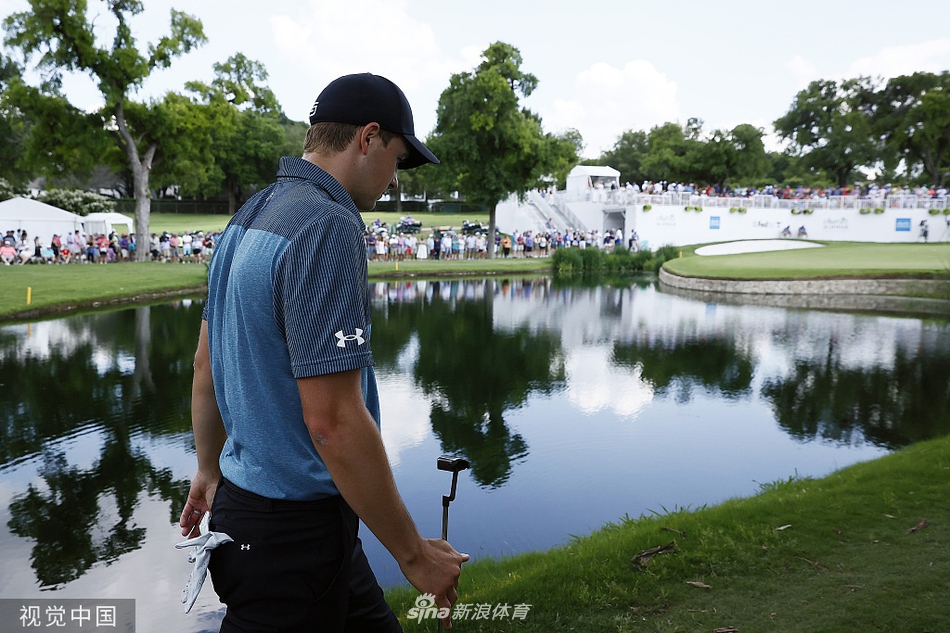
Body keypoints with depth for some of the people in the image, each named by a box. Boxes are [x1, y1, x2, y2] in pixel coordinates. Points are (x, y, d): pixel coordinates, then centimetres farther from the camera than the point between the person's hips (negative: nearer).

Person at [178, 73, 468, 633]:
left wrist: (210, 471, 27)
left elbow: (206, 364, 15)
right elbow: (333, 421, -27)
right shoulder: (329, 228, -23)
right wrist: (414, 553, -17)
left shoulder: (247, 218, 7)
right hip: (295, 528, -9)